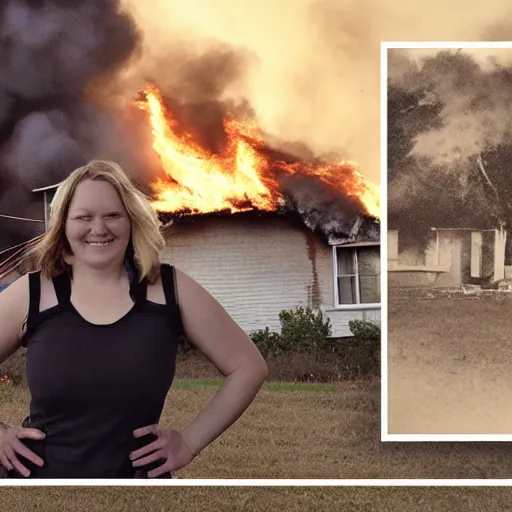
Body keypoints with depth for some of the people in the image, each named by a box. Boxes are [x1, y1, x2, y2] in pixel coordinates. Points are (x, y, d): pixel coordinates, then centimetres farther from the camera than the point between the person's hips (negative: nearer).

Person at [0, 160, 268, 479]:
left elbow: (248, 367, -1)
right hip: (40, 475, 0)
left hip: (138, 476, 0)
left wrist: (190, 441, -4)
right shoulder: (30, 294, -5)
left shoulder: (170, 289, -5)